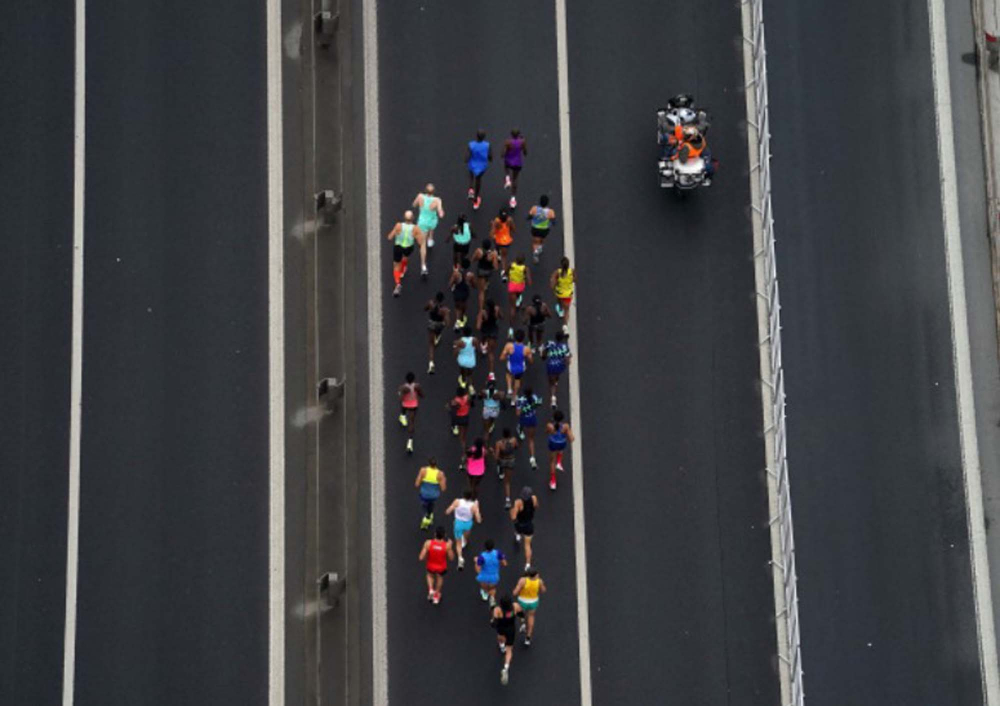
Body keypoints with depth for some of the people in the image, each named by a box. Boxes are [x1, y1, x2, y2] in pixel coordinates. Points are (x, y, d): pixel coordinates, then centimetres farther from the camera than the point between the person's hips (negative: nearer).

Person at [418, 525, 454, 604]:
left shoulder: (428, 543, -30)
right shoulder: (447, 545, -30)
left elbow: (421, 558, -24)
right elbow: (451, 558, -14)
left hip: (431, 566, 0)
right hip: (441, 567, 0)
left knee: (430, 575, 38)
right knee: (440, 577, 35)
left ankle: (431, 589, 20)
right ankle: (436, 596, 51)